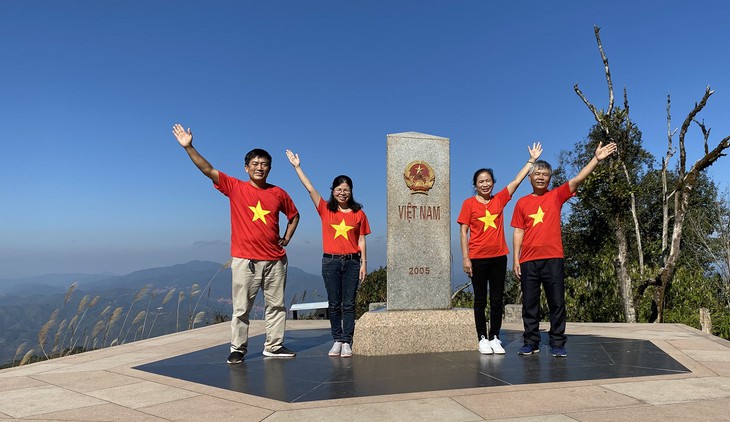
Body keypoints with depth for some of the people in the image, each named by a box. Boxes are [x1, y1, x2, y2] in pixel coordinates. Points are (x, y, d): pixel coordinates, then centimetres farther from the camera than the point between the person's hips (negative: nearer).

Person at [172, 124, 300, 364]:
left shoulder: (278, 193, 6)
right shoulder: (235, 187, 0)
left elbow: (294, 215, 21)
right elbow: (208, 170, -8)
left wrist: (286, 239, 10)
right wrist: (188, 147, -17)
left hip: (275, 260, 3)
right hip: (244, 260, -2)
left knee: (276, 305, 9)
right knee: (241, 308, 4)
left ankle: (274, 346, 21)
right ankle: (238, 348, 17)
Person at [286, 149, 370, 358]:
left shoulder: (359, 214, 4)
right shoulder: (325, 210, 4)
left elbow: (361, 241, 5)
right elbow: (310, 188, -1)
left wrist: (364, 263, 0)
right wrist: (297, 167, -4)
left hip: (352, 262, -1)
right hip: (330, 262, 1)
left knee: (348, 304, 1)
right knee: (334, 304, 6)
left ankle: (347, 343, 6)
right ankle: (337, 340, 16)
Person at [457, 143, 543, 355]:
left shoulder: (499, 199, 8)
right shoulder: (469, 203, -1)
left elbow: (517, 180, 10)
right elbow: (464, 232, -3)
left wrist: (532, 160, 7)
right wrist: (465, 258, -9)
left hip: (498, 257, 3)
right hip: (478, 258, -3)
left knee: (497, 300, 7)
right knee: (480, 300, 4)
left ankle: (495, 338, 16)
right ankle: (482, 339, 12)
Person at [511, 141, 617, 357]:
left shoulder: (556, 196, 7)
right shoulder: (522, 203, 9)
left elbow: (578, 180, -5)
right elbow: (518, 232, 8)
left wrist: (596, 159, -15)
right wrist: (516, 259, 3)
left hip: (553, 258, -1)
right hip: (528, 260, 1)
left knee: (557, 303, 3)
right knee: (529, 304, 6)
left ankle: (557, 344, 13)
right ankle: (531, 342, 16)